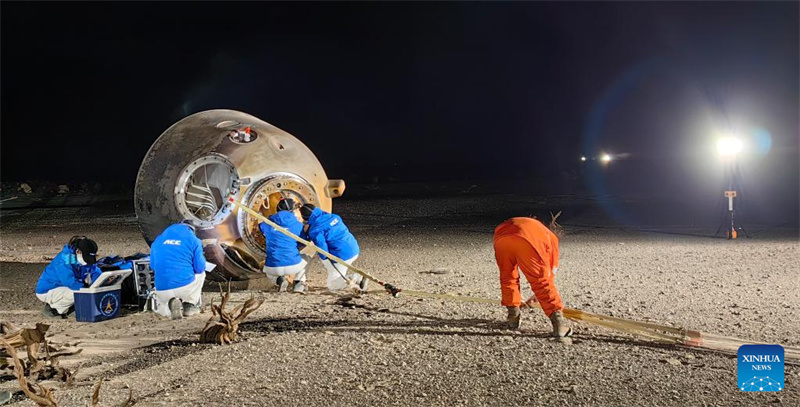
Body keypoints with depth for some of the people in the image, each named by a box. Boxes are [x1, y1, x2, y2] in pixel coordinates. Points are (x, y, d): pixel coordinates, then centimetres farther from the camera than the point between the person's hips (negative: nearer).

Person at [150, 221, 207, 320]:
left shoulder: (158, 240, 15)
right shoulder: (193, 240, 3)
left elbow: (153, 266, 22)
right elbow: (200, 267, 0)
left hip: (162, 290, 2)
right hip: (186, 286, -2)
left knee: (159, 307, 35)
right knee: (201, 273, 31)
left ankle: (171, 304, -2)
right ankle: (190, 305, 14)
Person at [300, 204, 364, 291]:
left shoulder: (315, 230, -12)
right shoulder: (333, 217, 10)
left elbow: (322, 248, -17)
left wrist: (323, 258, 5)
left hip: (342, 256, -8)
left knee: (332, 286, 6)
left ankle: (358, 278, -16)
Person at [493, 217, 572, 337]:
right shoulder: (551, 237, 39)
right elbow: (551, 270, 39)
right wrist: (538, 294, 52)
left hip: (501, 238, 4)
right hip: (527, 240, -3)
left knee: (507, 277, 25)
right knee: (542, 281, 7)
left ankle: (513, 317, 30)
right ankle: (558, 320, 3)